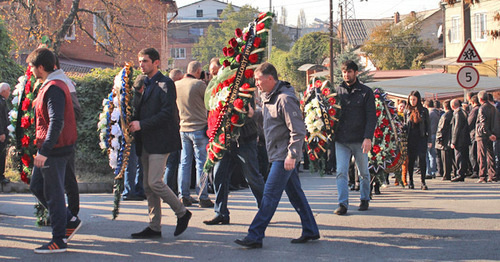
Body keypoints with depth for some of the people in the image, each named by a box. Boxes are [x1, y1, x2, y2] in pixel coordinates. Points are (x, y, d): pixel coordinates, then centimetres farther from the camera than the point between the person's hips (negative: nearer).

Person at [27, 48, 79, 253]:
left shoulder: (53, 89, -17)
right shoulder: (53, 85, 15)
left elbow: (56, 122, -25)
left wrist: (44, 151, -27)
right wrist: (43, 149, 21)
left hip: (54, 150, -10)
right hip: (52, 149, 10)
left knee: (54, 193, -3)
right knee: (36, 186, 16)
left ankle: (59, 240, 4)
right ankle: (69, 221, 22)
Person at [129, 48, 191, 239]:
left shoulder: (165, 84, -8)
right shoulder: (145, 84, 18)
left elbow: (167, 113, -17)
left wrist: (141, 124, -18)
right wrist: (133, 124, 4)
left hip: (160, 141, -9)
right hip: (146, 142, 9)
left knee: (155, 182, -14)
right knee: (148, 186, 8)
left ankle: (182, 213, 4)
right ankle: (154, 227, 13)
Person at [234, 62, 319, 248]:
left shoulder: (285, 99, -18)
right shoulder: (268, 97, 12)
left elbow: (298, 131, -20)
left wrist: (291, 155, -23)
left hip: (284, 156, -10)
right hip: (277, 154, 10)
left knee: (270, 194, -9)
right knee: (295, 193, 14)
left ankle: (255, 236, -8)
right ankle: (310, 231, 23)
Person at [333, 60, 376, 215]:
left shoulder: (366, 92, 0)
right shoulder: (338, 91, 8)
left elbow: (371, 117, -5)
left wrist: (368, 138, -15)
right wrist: (332, 134, 3)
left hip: (360, 140, -2)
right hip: (341, 140, 2)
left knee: (363, 172, 11)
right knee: (341, 172, -8)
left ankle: (365, 199, 28)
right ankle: (343, 203, -6)